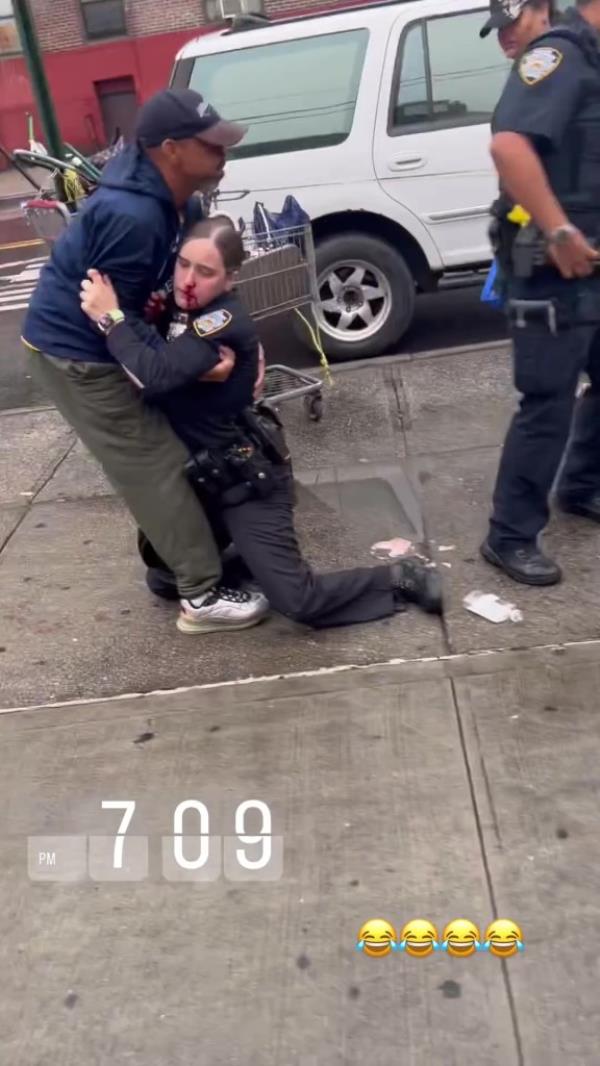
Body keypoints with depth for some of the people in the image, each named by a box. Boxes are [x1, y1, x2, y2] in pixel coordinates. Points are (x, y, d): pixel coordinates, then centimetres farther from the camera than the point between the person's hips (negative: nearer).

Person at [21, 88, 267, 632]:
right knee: (155, 468, -7)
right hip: (76, 351, -10)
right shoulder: (130, 215, -31)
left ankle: (172, 563, 37)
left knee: (159, 459, 20)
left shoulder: (180, 202, -1)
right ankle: (203, 593, 2)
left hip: (112, 343, 10)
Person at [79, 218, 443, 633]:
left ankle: (402, 578, 11)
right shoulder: (183, 306, 3)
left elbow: (156, 375, -35)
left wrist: (111, 316, -27)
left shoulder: (224, 322, -24)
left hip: (248, 481, -8)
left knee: (298, 601, -8)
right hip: (202, 473, 8)